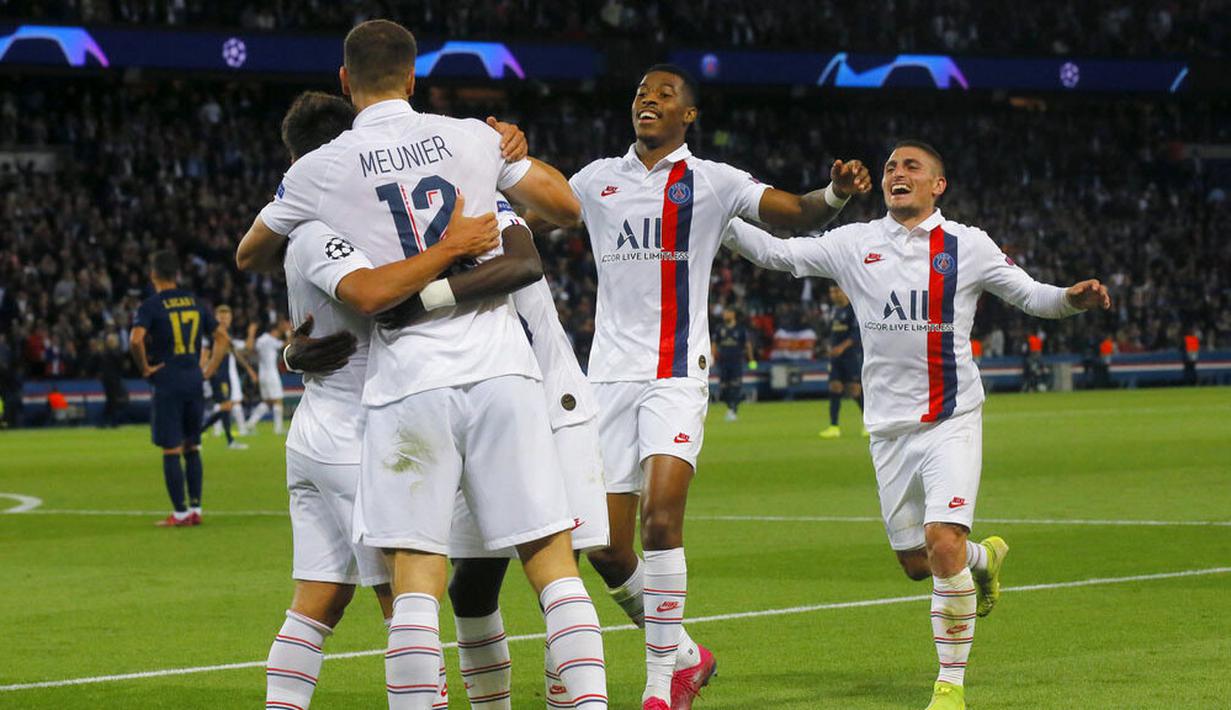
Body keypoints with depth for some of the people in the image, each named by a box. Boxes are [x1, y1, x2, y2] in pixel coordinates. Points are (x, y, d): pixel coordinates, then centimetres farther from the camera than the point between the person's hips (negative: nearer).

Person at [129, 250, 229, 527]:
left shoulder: (151, 306, -7)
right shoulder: (194, 302, 10)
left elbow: (136, 339, -23)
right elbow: (222, 336, 12)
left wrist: (144, 367, -9)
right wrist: (209, 369, 12)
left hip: (167, 383, -5)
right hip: (194, 383, 5)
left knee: (171, 451, -1)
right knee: (192, 448, 13)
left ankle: (180, 512, -1)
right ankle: (195, 509, 13)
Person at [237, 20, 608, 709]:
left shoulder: (320, 170, 5)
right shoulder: (475, 138, 7)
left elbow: (249, 256, 23)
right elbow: (567, 205, 19)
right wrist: (518, 152, 37)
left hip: (408, 386, -1)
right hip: (501, 371, 1)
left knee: (415, 581, -2)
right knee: (553, 562, 3)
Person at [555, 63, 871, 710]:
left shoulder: (712, 181, 3)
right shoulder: (599, 179, 12)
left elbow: (797, 213, -6)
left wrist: (836, 193, -28)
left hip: (676, 376, -3)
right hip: (610, 375, 4)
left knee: (661, 518, -20)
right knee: (608, 548, 0)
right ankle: (683, 655, 22)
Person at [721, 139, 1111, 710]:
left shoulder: (967, 245, 1)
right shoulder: (854, 244, 5)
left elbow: (1031, 296, 5)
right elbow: (774, 252, 7)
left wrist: (1074, 298, -15)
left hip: (952, 421, -3)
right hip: (889, 426, 3)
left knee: (944, 543, -19)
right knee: (916, 562, 7)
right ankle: (984, 558, 42)